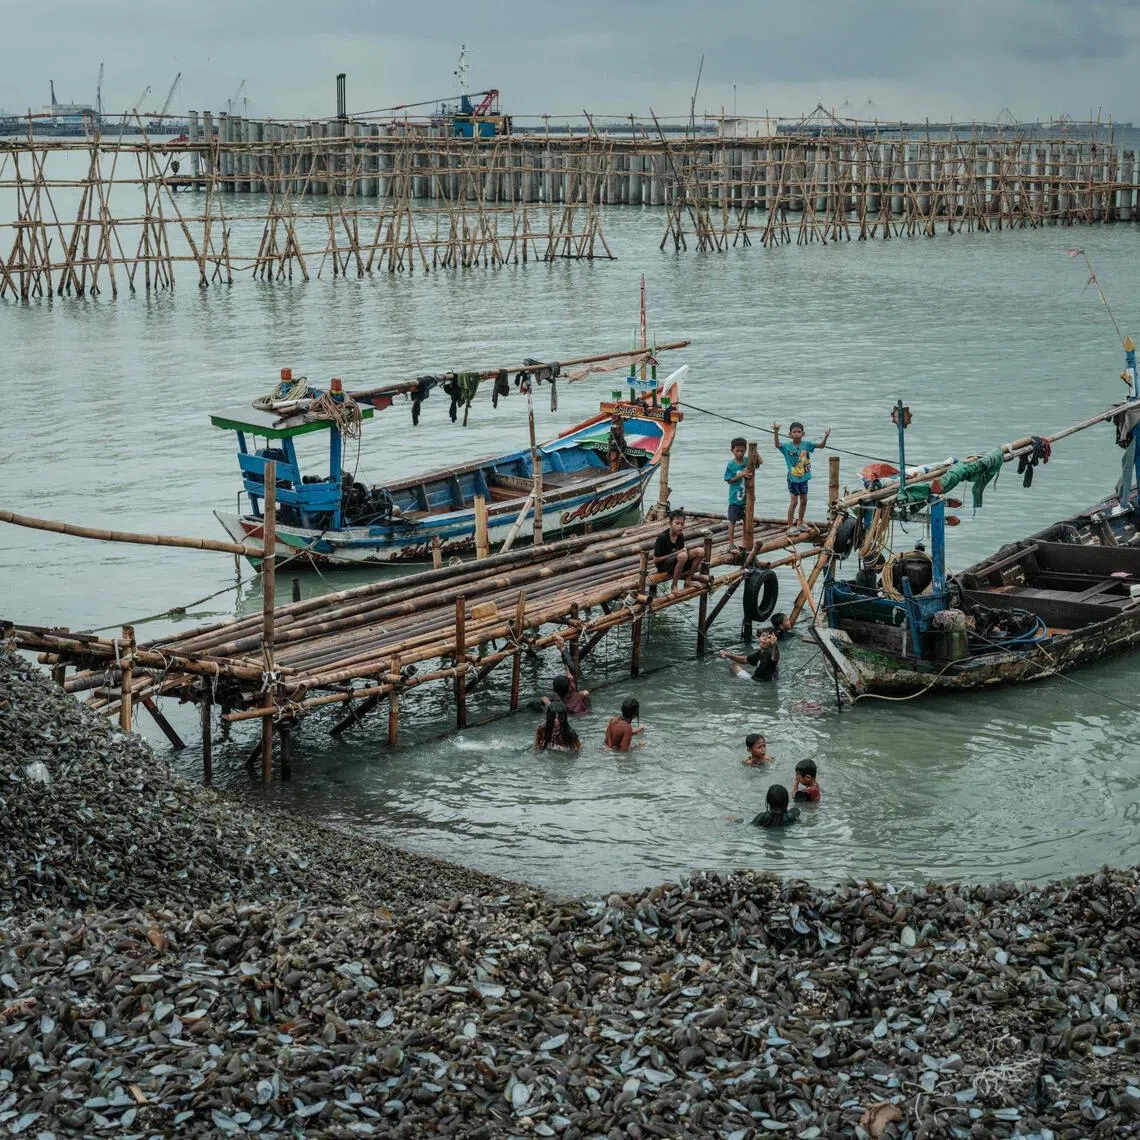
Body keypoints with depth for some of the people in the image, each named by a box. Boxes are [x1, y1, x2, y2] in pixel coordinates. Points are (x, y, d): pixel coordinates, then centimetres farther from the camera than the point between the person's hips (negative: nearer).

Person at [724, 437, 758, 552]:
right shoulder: (731, 464, -9)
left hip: (747, 496, 3)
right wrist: (741, 475, -20)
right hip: (735, 498, -3)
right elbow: (729, 480, -9)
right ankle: (731, 544, 11)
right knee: (732, 521, 4)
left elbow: (760, 461, -14)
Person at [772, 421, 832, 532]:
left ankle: (800, 524, 28)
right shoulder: (787, 446, -10)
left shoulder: (806, 444, 0)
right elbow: (777, 445, -27)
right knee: (793, 502, -5)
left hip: (804, 478, 5)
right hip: (793, 478, -5)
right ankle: (790, 526, 3)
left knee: (804, 501, 13)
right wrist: (776, 433, -42)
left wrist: (825, 437, -16)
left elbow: (821, 445, 2)